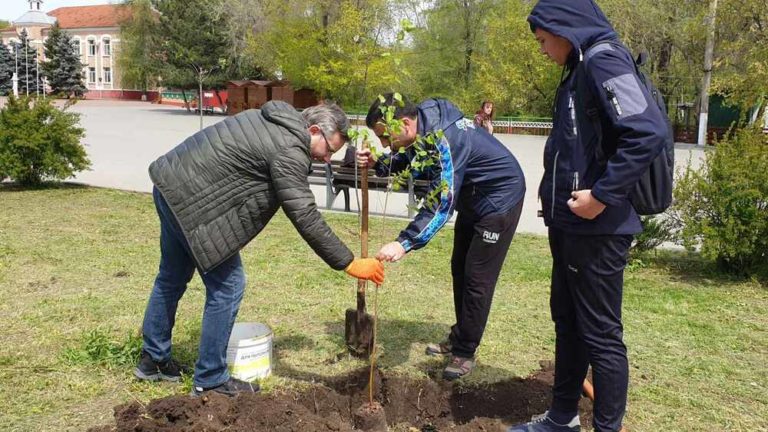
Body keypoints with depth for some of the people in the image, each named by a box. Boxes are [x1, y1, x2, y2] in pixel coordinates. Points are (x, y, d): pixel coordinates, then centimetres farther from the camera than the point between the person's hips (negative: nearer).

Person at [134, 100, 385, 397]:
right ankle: (210, 379, 11)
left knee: (172, 277, 22)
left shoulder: (280, 119, 11)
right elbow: (305, 218, -22)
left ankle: (153, 360, 39)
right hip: (192, 200, -11)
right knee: (227, 285, -2)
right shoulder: (289, 151, -18)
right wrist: (349, 264, -19)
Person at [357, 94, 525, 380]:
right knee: (460, 269, 15)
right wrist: (377, 163, -13)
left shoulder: (444, 139, -35)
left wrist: (404, 243, -48)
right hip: (472, 198, 10)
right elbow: (407, 161, 8)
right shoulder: (423, 127, -8)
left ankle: (465, 352, 7)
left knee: (477, 278, -5)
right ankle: (458, 339, 28)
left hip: (500, 198, -10)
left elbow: (442, 204, -40)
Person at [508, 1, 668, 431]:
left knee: (600, 333, 1)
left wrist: (603, 195, -23)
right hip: (571, 224, 10)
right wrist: (556, 197, 12)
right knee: (568, 321, 18)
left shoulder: (603, 59, -14)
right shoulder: (582, 67, 16)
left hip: (597, 228, -10)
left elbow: (649, 131, -26)